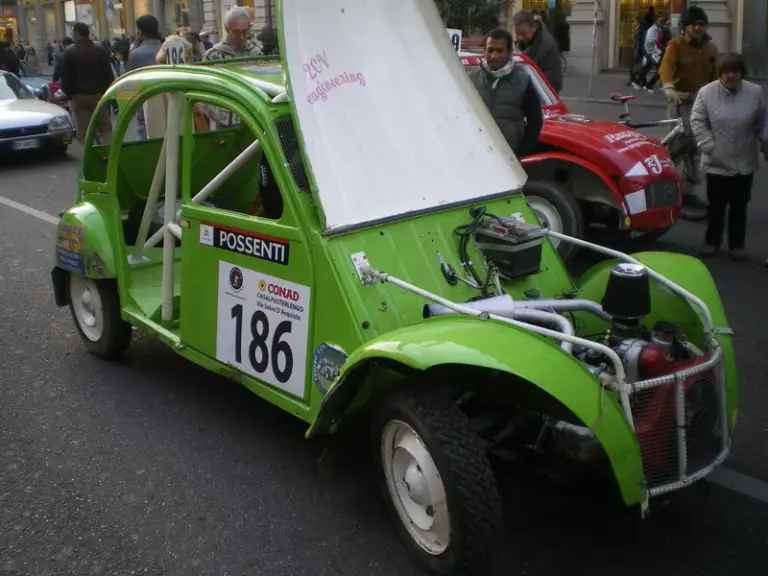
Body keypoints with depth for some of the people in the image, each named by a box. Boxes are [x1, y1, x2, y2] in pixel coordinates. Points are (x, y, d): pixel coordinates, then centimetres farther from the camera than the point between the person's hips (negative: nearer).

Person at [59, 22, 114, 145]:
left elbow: (65, 79, -5)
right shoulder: (100, 51, 2)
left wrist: (69, 94, 10)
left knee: (84, 133, 1)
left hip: (79, 97, -2)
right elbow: (108, 75, 0)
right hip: (99, 95, 2)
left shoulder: (69, 53, -4)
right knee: (105, 129, 7)